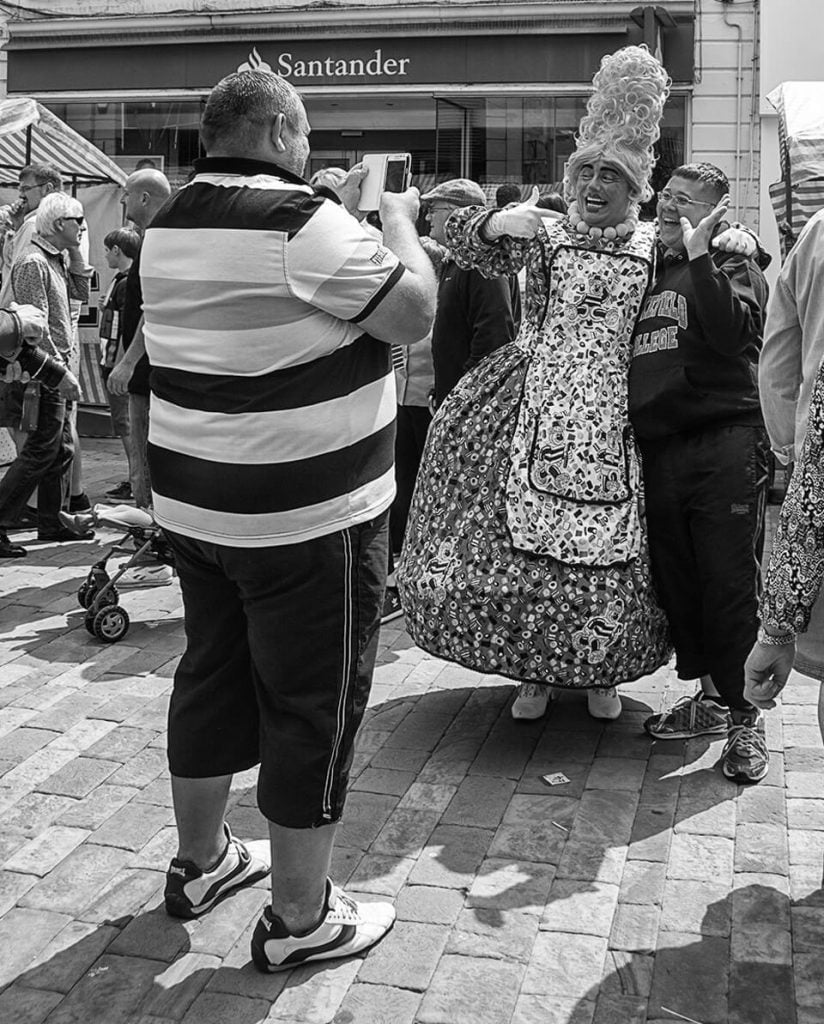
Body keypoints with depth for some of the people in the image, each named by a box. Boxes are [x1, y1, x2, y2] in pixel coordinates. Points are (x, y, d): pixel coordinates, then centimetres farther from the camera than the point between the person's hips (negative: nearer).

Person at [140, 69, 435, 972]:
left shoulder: (168, 227, 8)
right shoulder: (301, 222, -18)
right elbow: (413, 312, -16)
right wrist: (399, 221, 0)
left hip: (193, 503, 8)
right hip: (306, 517, -8)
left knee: (211, 677, 20)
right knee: (313, 707, 4)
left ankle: (199, 862, 37)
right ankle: (299, 918, 15)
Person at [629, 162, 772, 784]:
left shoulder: (734, 267, 4)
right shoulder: (651, 274, 20)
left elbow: (731, 332, -18)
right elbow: (629, 361, 25)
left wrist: (698, 253, -14)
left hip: (725, 445, -6)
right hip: (659, 447, 6)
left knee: (730, 582, -4)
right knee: (676, 579, 9)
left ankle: (744, 717, 8)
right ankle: (709, 699, 24)